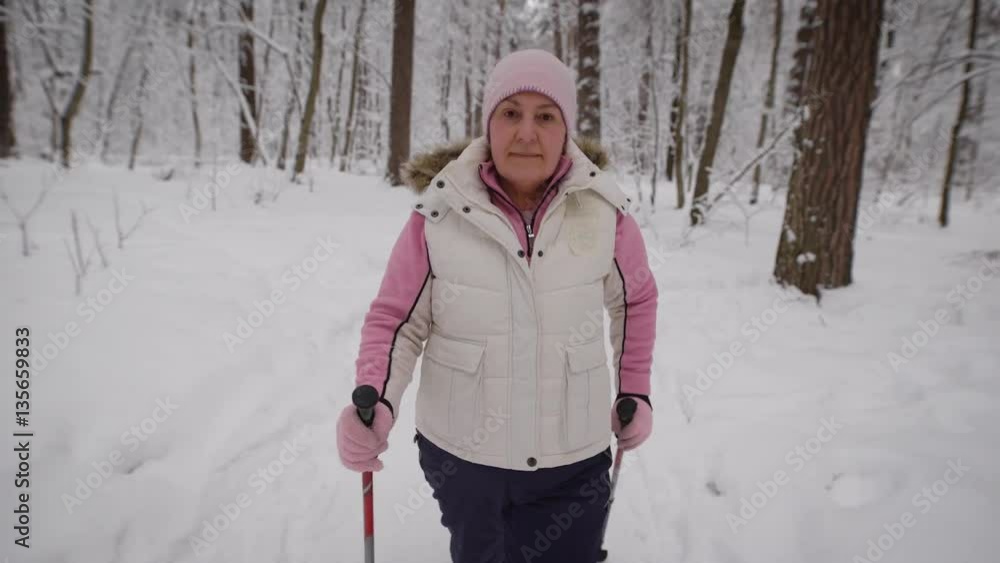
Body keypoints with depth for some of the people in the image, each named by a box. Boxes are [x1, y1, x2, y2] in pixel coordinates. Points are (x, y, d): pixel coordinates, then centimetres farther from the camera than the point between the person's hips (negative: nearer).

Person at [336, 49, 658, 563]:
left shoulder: (603, 210, -11)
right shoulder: (439, 213, -15)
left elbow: (636, 299, 6)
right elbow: (395, 319, -7)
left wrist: (634, 392, 6)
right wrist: (375, 404, -23)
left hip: (573, 459, 0)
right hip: (460, 453, 0)